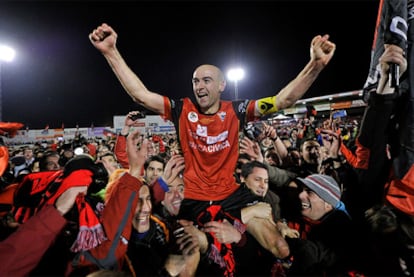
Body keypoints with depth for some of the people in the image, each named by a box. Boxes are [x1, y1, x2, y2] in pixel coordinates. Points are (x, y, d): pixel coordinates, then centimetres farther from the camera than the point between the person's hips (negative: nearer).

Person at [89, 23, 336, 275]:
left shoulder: (235, 111, -7)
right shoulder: (182, 110, -7)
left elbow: (283, 100, -12)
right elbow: (141, 95, -13)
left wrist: (316, 65, -24)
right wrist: (111, 52, -17)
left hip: (232, 194, 1)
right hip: (193, 198, 0)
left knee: (281, 250, -1)